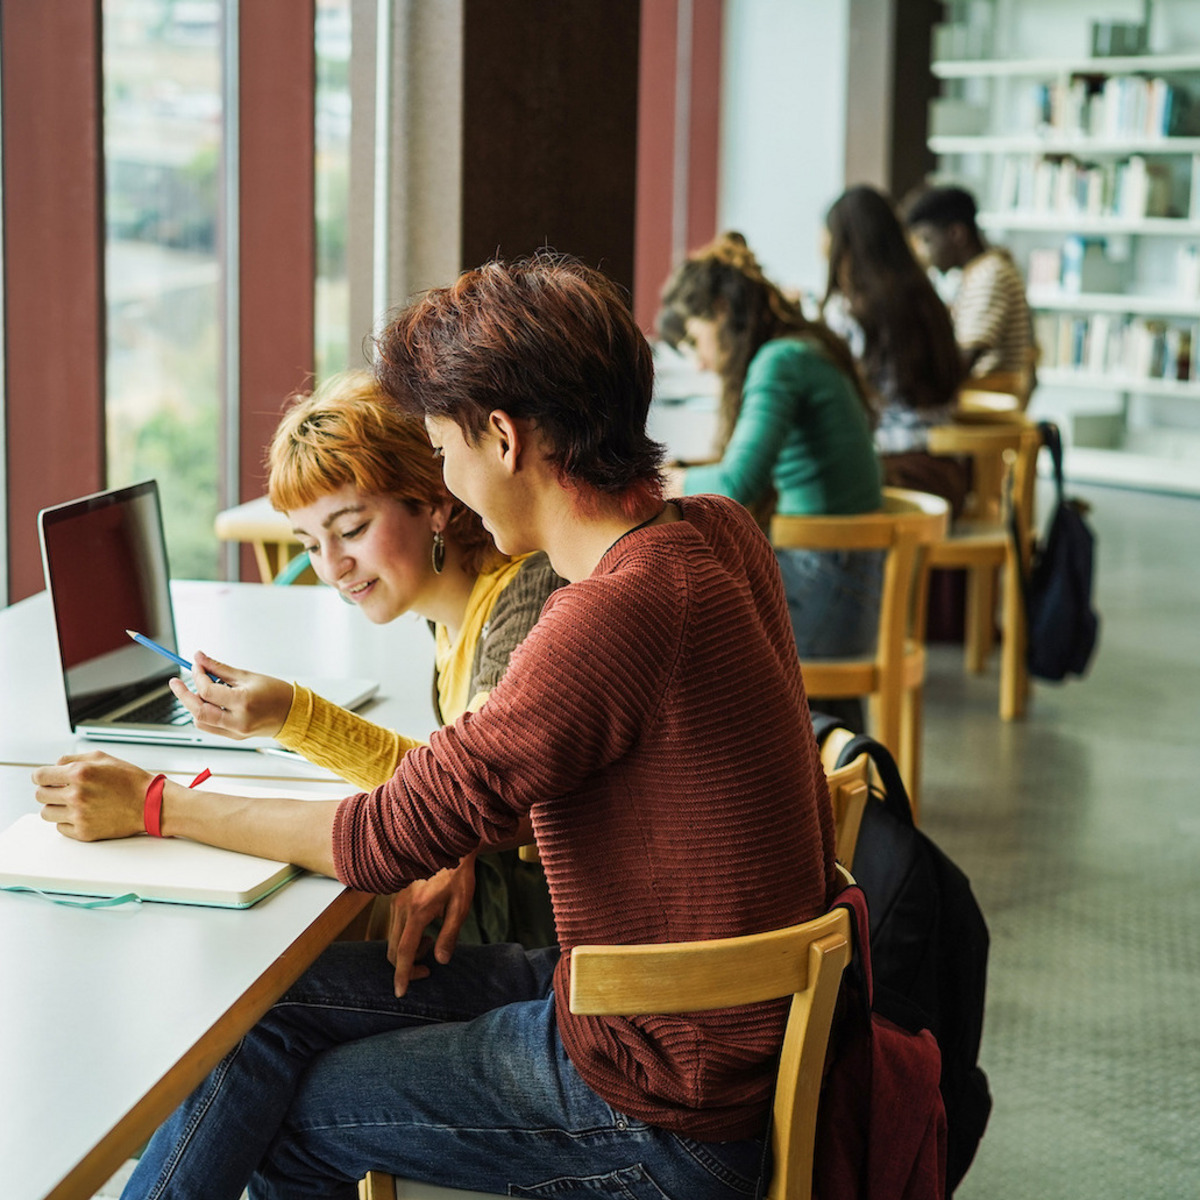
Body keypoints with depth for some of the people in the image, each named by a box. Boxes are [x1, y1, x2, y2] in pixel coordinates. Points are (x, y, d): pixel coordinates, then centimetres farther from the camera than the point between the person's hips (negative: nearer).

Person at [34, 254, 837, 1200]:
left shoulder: (622, 610, -29)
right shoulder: (716, 532, 1)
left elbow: (393, 837, -20)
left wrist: (153, 805, -8)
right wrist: (468, 851, 0)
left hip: (669, 1118, -9)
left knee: (278, 1113, 4)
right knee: (281, 998, 11)